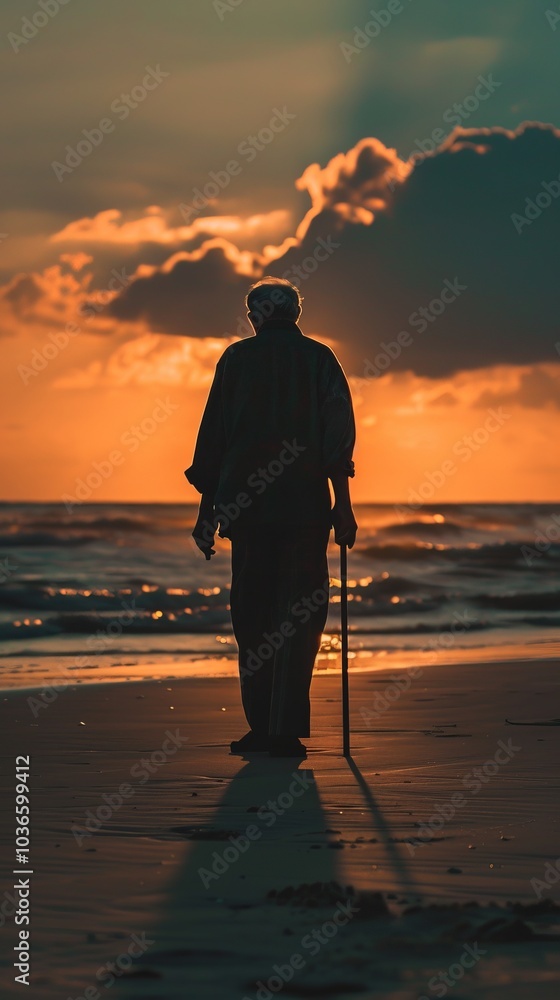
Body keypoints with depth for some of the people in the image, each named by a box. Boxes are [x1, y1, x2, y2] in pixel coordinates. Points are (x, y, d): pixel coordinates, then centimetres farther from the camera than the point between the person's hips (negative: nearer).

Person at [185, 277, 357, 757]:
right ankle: (285, 730, -9)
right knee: (300, 615, 0)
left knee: (251, 614, 9)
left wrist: (207, 509, 14)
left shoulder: (235, 359, 10)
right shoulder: (319, 358, 8)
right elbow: (338, 429, -4)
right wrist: (342, 502, -6)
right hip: (305, 506, -1)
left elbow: (212, 435, 9)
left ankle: (261, 727, 7)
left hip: (245, 503, 1)